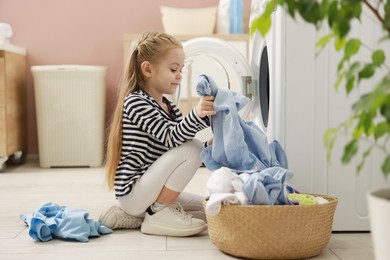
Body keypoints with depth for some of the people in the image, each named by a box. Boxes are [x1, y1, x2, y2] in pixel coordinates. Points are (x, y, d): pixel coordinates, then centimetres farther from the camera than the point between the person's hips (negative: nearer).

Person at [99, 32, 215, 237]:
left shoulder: (170, 109, 13)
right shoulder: (135, 102, -14)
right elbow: (171, 138, -26)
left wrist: (210, 146, -6)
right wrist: (196, 115, -42)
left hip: (149, 193, 9)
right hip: (133, 191, -9)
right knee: (192, 148, -21)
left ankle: (134, 217, 7)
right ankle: (159, 214, -11)